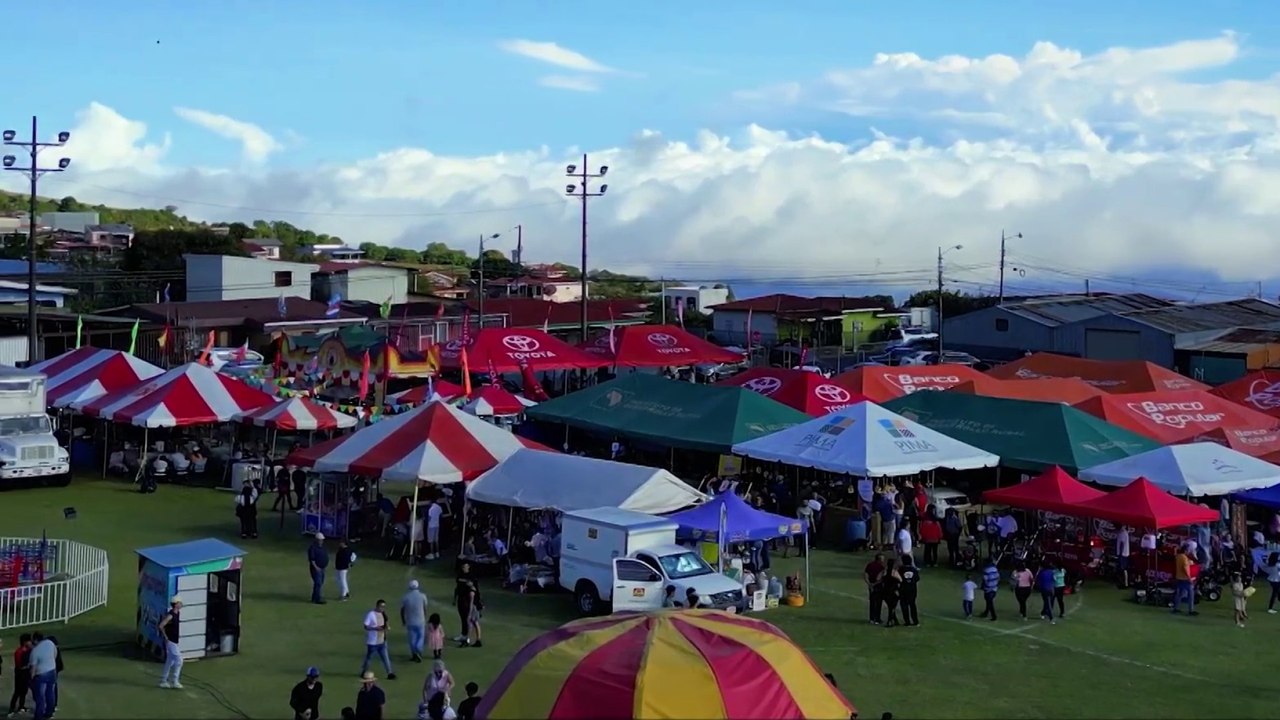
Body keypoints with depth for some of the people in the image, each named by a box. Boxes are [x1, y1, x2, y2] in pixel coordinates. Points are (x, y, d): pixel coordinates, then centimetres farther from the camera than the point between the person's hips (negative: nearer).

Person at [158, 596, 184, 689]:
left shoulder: (178, 613, 6)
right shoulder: (170, 615, -21)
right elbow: (160, 626, -27)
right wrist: (165, 637, -19)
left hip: (174, 641, 9)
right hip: (170, 642, -9)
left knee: (170, 661, 15)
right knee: (179, 660, -8)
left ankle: (164, 681, 23)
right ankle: (175, 682, -2)